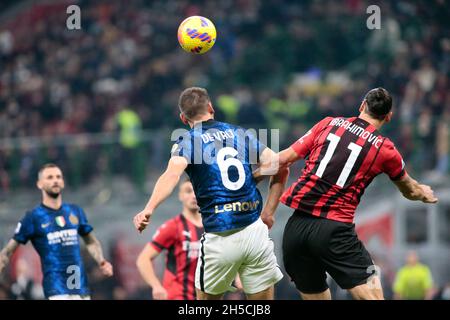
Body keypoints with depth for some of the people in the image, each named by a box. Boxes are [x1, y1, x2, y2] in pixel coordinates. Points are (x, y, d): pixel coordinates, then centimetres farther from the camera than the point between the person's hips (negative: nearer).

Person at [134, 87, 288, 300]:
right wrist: (268, 212, 11)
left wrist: (148, 210, -31)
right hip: (255, 232, 2)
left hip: (220, 240, -2)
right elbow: (280, 168, 9)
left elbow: (173, 174, -19)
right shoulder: (241, 134, 13)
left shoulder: (187, 141, 1)